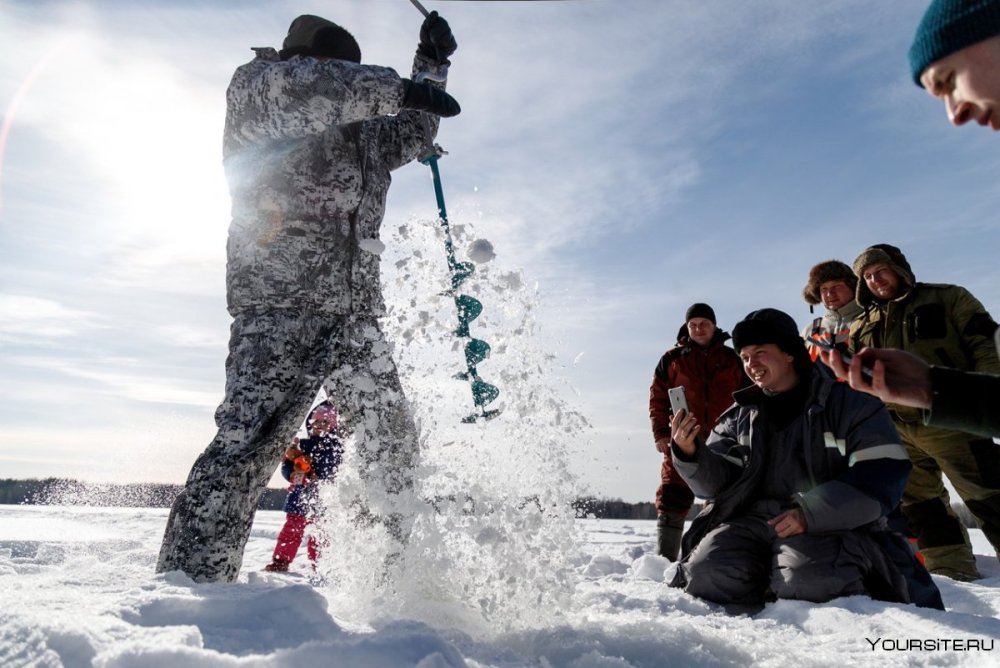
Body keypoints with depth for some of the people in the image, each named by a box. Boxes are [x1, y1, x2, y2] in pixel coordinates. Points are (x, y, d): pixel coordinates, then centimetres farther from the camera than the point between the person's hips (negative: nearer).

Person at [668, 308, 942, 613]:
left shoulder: (849, 402, 3)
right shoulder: (739, 417, 14)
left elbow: (883, 475, -9)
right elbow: (717, 482, 6)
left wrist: (812, 512, -20)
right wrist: (689, 452, -17)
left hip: (832, 526, -2)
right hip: (754, 522, 3)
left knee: (805, 580, -34)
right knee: (708, 574, -25)